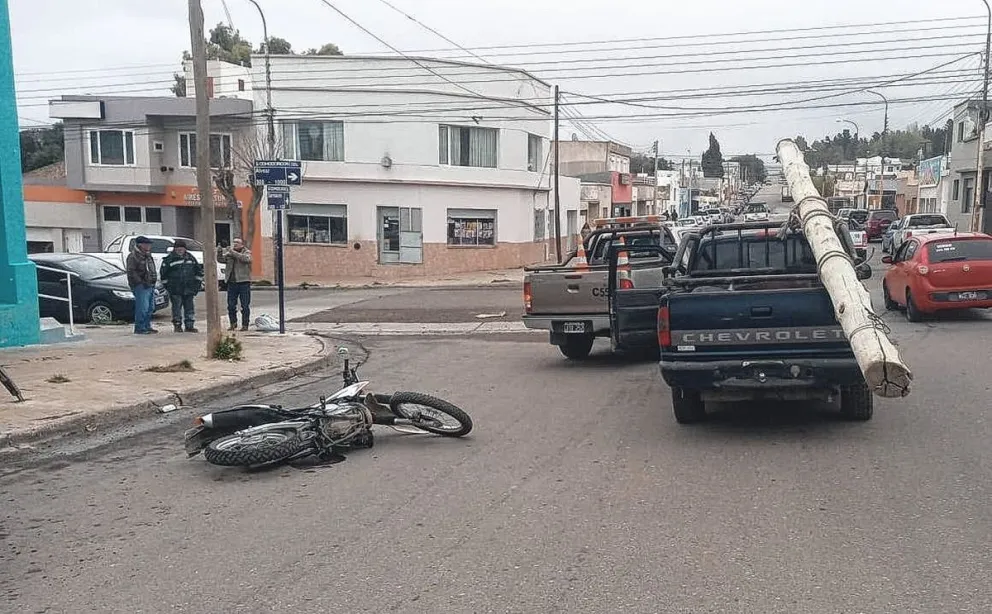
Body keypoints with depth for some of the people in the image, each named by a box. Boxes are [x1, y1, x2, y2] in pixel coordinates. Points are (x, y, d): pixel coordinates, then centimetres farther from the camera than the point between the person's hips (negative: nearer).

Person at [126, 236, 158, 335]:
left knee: (150, 308, 12)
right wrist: (141, 282, -19)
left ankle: (147, 326, 20)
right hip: (140, 286, -9)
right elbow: (131, 272, -15)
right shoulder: (133, 256, -8)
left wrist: (153, 281, 15)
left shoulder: (148, 256, 21)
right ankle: (139, 328, -9)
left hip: (150, 285, 9)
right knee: (142, 308, -12)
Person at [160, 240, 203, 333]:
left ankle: (190, 325, 11)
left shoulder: (190, 257, 10)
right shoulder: (169, 259, -2)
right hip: (175, 289, -4)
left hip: (189, 289, 4)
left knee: (189, 307, 6)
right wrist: (167, 285, 1)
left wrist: (198, 283, 12)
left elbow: (198, 270, 18)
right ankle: (177, 325, 9)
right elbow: (163, 274, 2)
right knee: (177, 307, -1)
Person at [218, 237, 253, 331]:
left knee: (245, 306, -2)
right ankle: (233, 324, 18)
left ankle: (245, 325, 5)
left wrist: (232, 252, -21)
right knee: (231, 305, 6)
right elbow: (220, 259, 10)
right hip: (231, 282, 4)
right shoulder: (229, 254, 15)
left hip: (244, 282, -4)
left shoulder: (247, 252, 2)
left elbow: (246, 258, -19)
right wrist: (219, 252, -8)